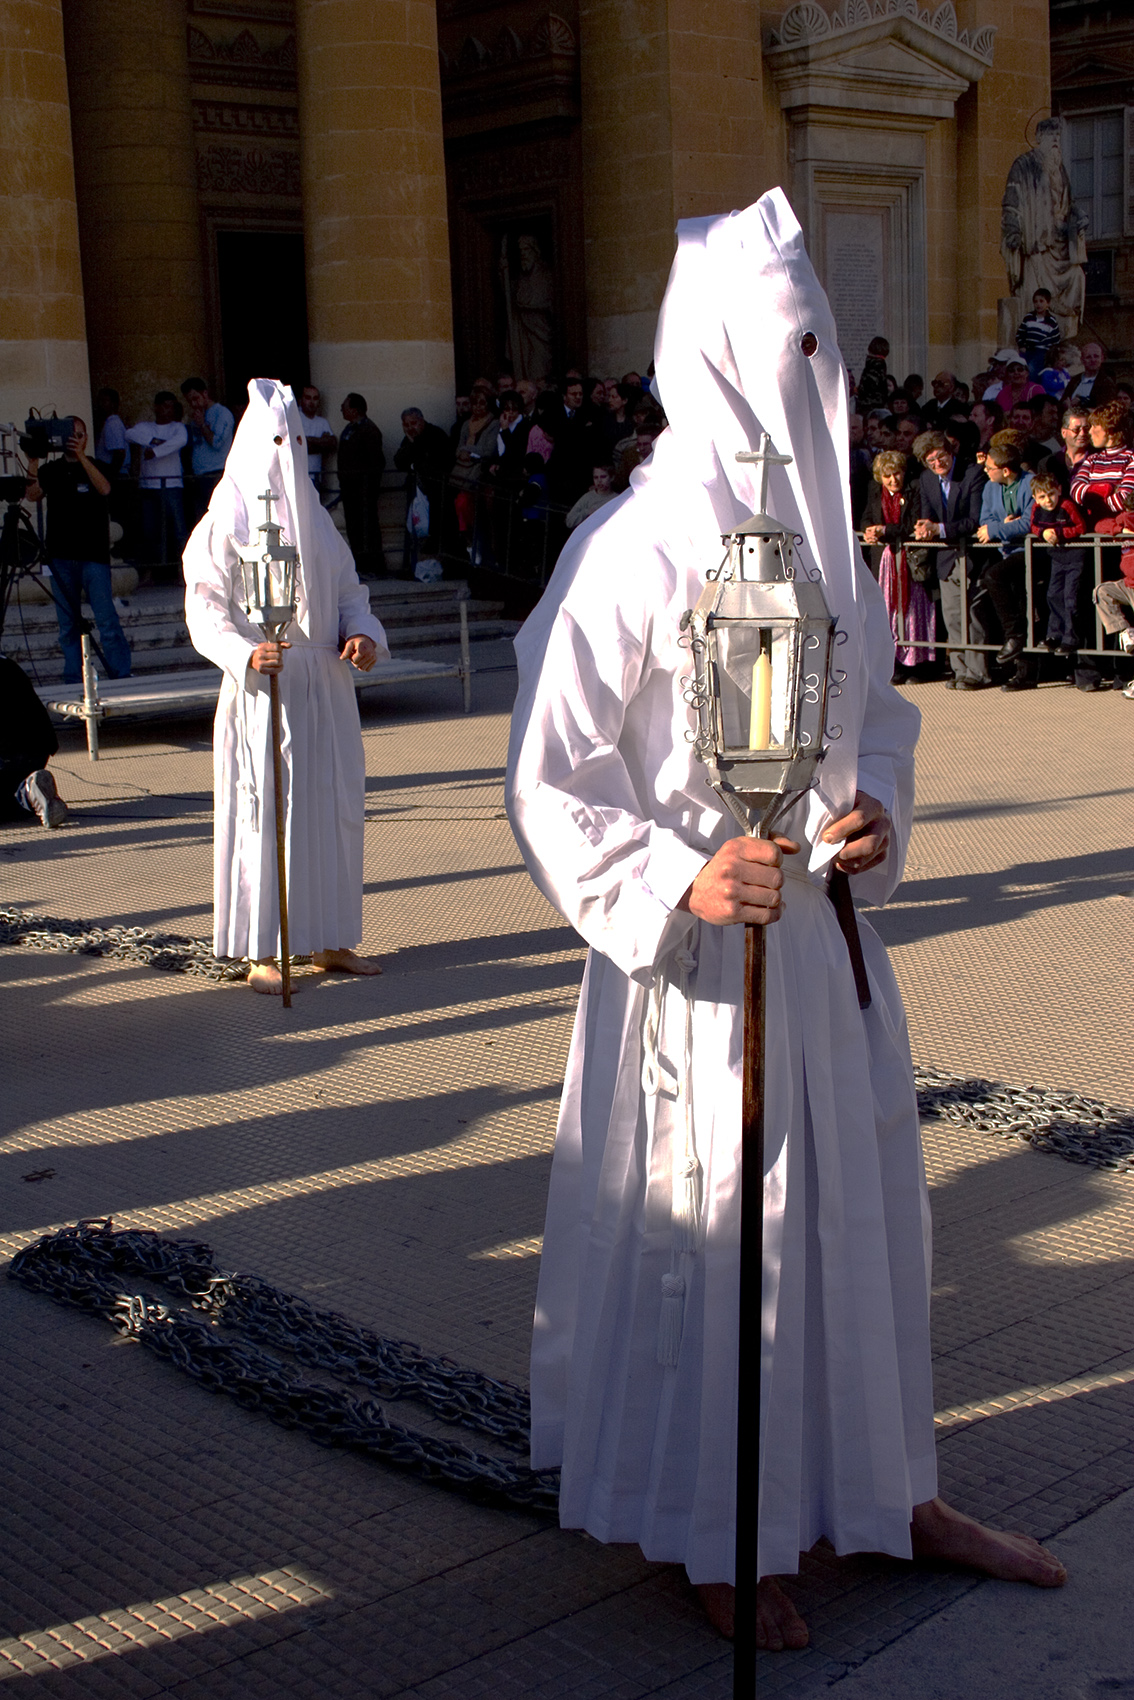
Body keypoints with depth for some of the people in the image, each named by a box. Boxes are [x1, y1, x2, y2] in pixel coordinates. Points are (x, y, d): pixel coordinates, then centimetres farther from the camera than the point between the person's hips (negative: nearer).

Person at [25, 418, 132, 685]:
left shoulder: (95, 467, 5)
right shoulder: (50, 470, 12)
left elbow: (104, 489, -16)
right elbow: (33, 495, -3)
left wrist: (80, 456, -23)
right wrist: (33, 462, -15)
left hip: (93, 555, -3)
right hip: (60, 556, 3)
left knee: (107, 620, -9)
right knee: (68, 625, 5)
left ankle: (122, 678, -5)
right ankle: (74, 681, 9)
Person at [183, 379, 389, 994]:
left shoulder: (314, 518, 16)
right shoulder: (226, 522, -4)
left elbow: (349, 590, 17)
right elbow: (204, 610, -10)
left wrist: (363, 635, -5)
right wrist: (245, 654, -28)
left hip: (325, 688, 6)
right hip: (261, 690, -6)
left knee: (333, 808, 8)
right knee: (265, 812, -5)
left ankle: (327, 940, 19)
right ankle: (261, 954, 2)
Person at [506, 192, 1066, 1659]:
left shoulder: (821, 534, 7)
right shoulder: (636, 550, -15)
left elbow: (878, 710, 18)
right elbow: (548, 781, -14)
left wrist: (876, 808, -1)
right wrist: (680, 883, -24)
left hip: (825, 932, 7)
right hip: (701, 949, -7)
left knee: (860, 1205, 16)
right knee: (711, 1233, 5)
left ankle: (885, 1488, 35)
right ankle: (715, 1534, 25)